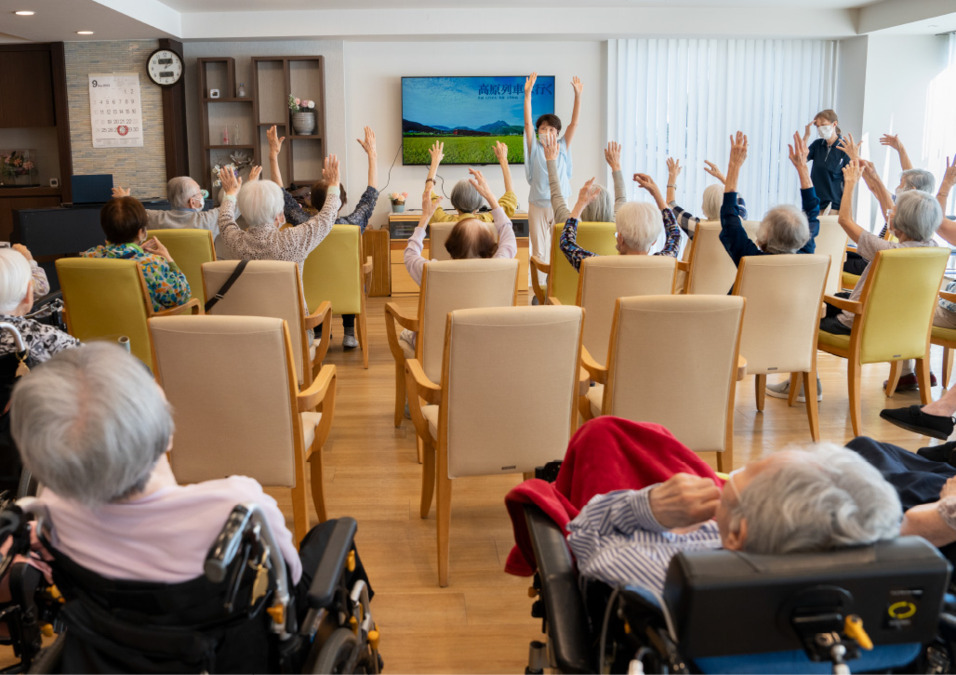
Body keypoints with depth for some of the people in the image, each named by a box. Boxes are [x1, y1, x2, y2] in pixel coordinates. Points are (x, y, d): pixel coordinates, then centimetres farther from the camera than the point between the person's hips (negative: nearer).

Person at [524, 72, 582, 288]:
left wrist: (577, 95, -14)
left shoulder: (562, 147, 4)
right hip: (538, 206, -1)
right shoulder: (535, 148, 1)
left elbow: (574, 123, -4)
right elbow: (527, 123, -9)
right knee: (539, 252, 3)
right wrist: (527, 94, -19)